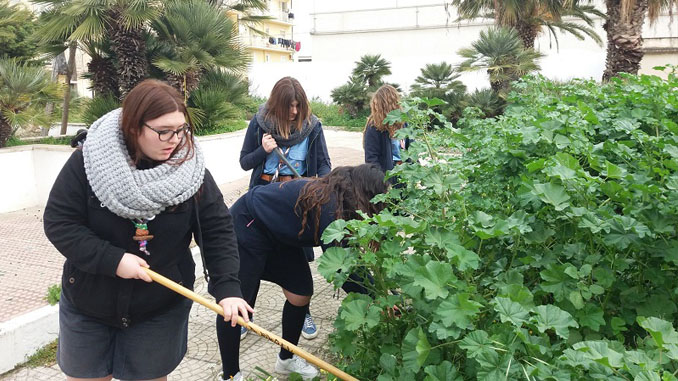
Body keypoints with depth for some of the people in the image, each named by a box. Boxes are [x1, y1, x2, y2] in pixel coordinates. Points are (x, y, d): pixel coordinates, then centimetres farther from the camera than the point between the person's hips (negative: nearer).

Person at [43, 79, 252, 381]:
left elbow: (218, 229, -11)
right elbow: (58, 222, -13)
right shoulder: (87, 162, -15)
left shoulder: (190, 169, -12)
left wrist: (227, 287, -22)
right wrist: (112, 260, -24)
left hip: (161, 308, 0)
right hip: (88, 302, 1)